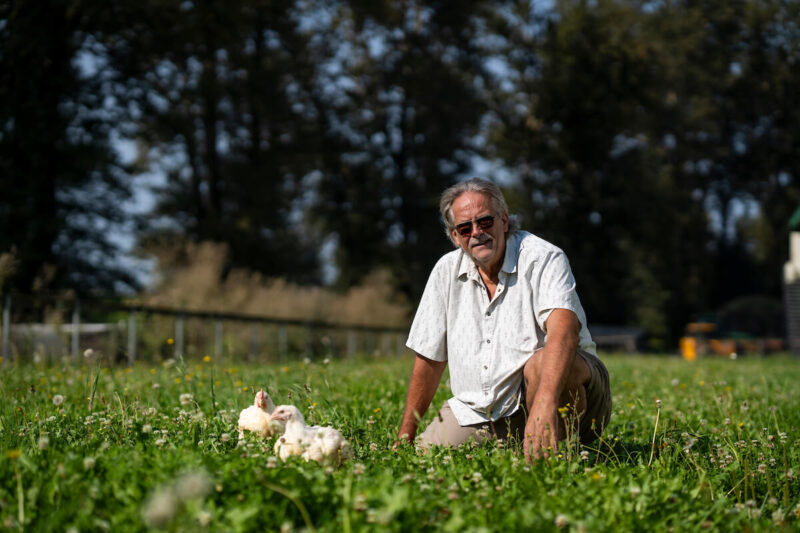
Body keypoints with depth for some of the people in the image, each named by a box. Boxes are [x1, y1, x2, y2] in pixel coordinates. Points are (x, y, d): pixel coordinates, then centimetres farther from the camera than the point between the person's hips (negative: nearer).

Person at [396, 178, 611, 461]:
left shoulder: (542, 259, -14)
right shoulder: (447, 270, 3)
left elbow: (564, 330, -34)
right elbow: (430, 358, 10)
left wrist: (545, 405, -51)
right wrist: (405, 435, 8)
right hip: (477, 414, 6)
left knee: (543, 363, -36)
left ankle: (546, 457, -16)